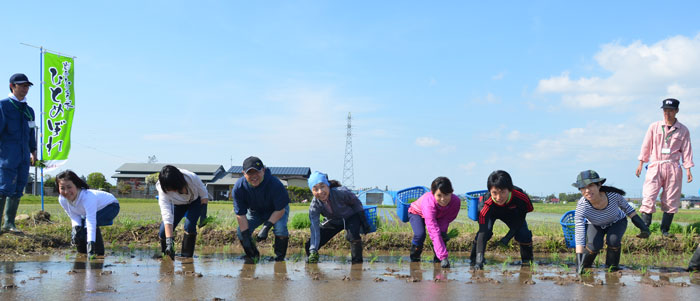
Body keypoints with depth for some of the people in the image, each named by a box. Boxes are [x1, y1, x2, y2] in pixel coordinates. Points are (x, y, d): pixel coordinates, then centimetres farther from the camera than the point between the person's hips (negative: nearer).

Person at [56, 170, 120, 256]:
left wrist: (90, 243, -56)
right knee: (77, 230, -9)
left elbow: (91, 222, -48)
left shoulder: (87, 197, -42)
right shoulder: (62, 199, -21)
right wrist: (76, 227, -30)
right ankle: (82, 254, 18)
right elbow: (74, 217, -8)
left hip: (110, 206, -7)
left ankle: (99, 254, -16)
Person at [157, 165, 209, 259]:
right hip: (178, 204, 1)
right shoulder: (162, 191, -37)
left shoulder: (192, 178, -39)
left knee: (189, 226, -26)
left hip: (195, 201, -1)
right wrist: (169, 242, -49)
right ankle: (165, 255, 16)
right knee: (163, 233, -10)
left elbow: (204, 194, -16)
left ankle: (187, 256, -12)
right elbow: (167, 216, -43)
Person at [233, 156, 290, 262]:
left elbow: (280, 209, -25)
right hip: (255, 212, 3)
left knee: (280, 228, -31)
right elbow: (240, 214, -20)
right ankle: (253, 256, 9)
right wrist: (246, 237, -26)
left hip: (276, 211, -3)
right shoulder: (239, 187, -26)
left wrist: (266, 227, -33)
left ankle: (280, 257, -10)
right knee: (241, 232, -16)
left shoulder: (275, 184, -35)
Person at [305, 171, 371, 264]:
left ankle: (357, 262, -15)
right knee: (309, 246, -7)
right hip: (333, 222, 3)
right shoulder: (314, 206, -25)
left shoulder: (341, 193, -35)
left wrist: (364, 223, -12)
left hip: (351, 217, -3)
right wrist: (313, 250, -40)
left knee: (352, 235, -36)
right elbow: (315, 230, -28)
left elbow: (356, 203, -16)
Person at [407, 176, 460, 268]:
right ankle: (414, 259, -2)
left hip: (438, 216, 4)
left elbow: (447, 218, -19)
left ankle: (437, 260, 0)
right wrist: (443, 256, -57)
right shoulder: (429, 202, -47)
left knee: (443, 235, -21)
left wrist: (442, 230, -41)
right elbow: (434, 232, -52)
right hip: (417, 212, -4)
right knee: (420, 235, -28)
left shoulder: (455, 201, -34)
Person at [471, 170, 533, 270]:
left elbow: (520, 219, -21)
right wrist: (479, 256, -60)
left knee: (524, 234, -19)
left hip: (512, 214, 1)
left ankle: (527, 261, 7)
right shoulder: (487, 205, -45)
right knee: (486, 230, -28)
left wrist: (508, 237, -27)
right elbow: (483, 231, -49)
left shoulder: (521, 197, -41)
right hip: (492, 214, -1)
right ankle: (475, 259, -7)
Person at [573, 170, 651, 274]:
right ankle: (584, 265, 4)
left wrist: (642, 226, -10)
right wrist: (579, 263, -45)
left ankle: (612, 265, -1)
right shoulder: (582, 206, -37)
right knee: (594, 246, -28)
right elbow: (579, 235, -40)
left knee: (613, 240, -29)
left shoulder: (613, 194, -34)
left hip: (617, 222, 1)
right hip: (595, 226, -1)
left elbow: (627, 208, -10)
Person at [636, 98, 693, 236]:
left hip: (673, 168, 1)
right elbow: (646, 146, 10)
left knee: (670, 201, 1)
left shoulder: (683, 130, 8)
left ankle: (665, 230, 10)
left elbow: (686, 151, 9)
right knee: (648, 198, -13)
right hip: (655, 166, -1)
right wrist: (641, 164, 7)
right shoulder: (654, 127, 7)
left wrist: (688, 170, 3)